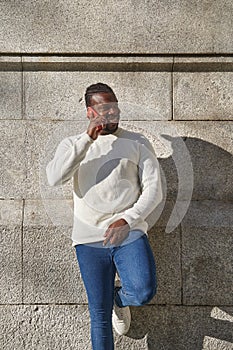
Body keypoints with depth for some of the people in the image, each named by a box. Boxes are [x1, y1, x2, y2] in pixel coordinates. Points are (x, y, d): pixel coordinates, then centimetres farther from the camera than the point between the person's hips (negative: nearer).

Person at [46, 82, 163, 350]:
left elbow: (154, 189, 1)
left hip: (130, 233, 0)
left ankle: (120, 297, 14)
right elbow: (54, 178, -11)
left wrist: (127, 219, -13)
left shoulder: (137, 143, 9)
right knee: (99, 314, 2)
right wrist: (88, 138, -15)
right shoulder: (73, 144, 9)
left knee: (143, 293, -22)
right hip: (89, 238, 1)